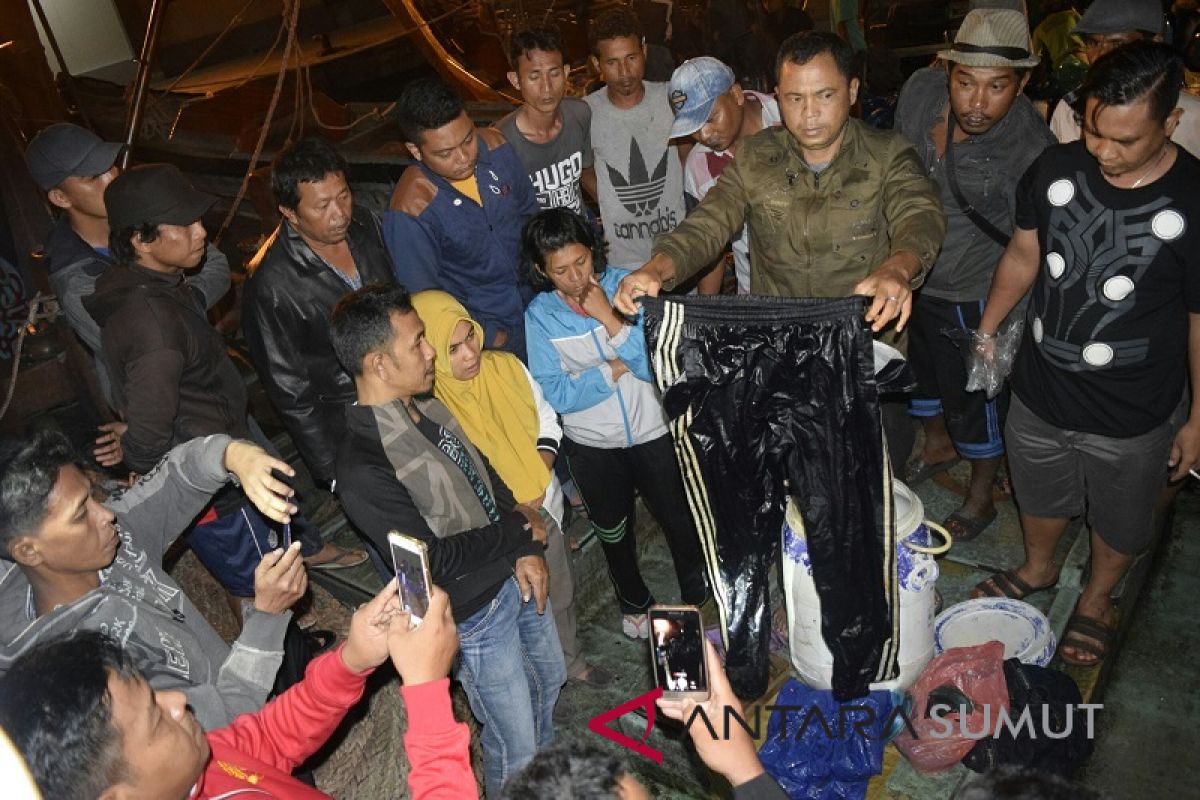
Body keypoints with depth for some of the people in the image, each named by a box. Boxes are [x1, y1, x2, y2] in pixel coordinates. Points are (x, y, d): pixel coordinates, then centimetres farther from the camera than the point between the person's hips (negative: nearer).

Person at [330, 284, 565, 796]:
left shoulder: (424, 405, -7)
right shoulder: (362, 469, -31)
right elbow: (434, 558, -26)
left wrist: (526, 550, -7)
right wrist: (519, 532, -14)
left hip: (516, 575, 8)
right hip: (476, 614, -8)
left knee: (549, 678, 32)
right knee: (514, 745, 11)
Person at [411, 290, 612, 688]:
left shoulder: (506, 367, -11)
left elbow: (546, 422, 3)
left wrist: (540, 471, -14)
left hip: (543, 507, 5)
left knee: (562, 592, 25)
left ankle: (572, 660, 54)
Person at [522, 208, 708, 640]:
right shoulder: (540, 315, -14)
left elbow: (658, 363, -20)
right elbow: (557, 393, -18)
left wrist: (610, 319, -29)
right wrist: (617, 367, -21)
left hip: (651, 431, 0)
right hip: (591, 446, 1)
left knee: (679, 521, 16)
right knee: (613, 530, 22)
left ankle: (698, 598, 45)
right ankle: (634, 601, 50)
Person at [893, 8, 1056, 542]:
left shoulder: (1031, 149, -28)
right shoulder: (919, 91, -15)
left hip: (971, 298, -5)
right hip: (906, 276, 6)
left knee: (976, 402, 13)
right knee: (918, 372, 27)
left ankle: (980, 498, 38)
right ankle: (938, 445, 57)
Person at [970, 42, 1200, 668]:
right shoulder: (1056, 168, -13)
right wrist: (988, 328, 11)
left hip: (1132, 415, -2)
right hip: (1039, 390, 3)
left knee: (1117, 520, 22)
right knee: (1041, 495, 26)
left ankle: (1097, 598, 51)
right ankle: (1038, 567, 56)